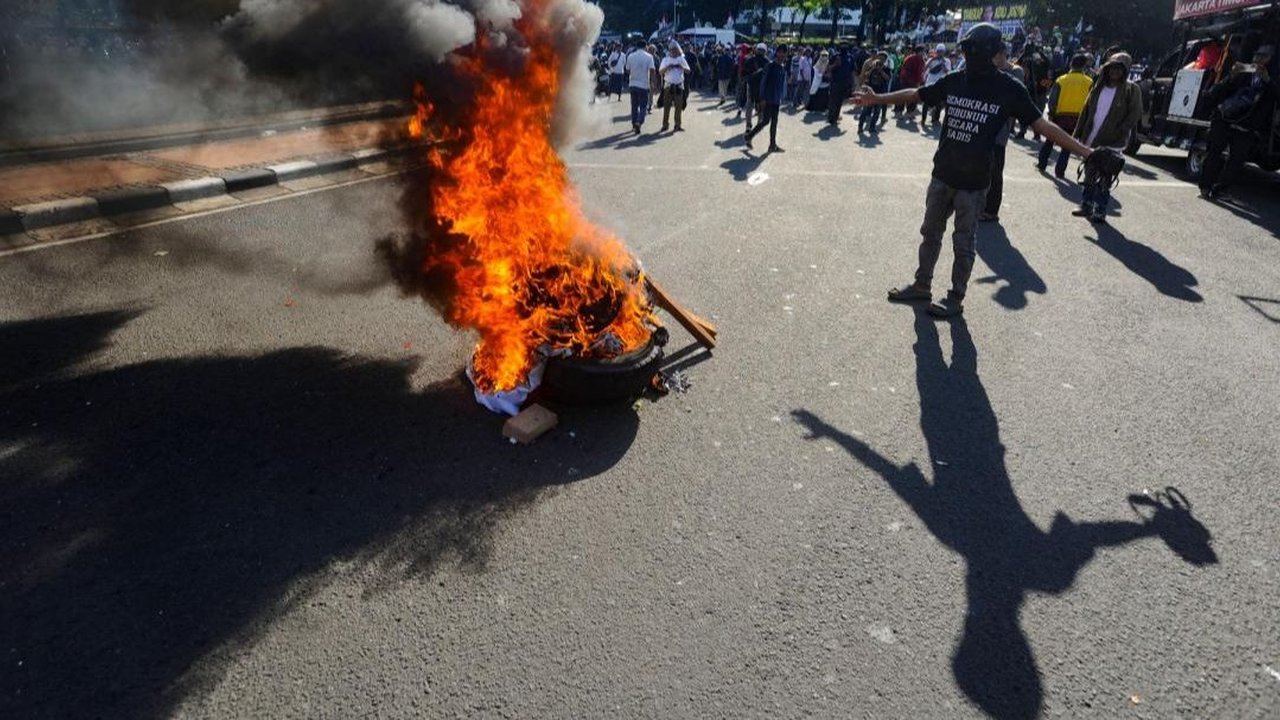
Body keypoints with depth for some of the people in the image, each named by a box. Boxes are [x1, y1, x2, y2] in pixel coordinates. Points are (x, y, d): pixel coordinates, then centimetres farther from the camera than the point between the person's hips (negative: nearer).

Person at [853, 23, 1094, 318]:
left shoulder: (1010, 89, -8)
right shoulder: (955, 81, 0)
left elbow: (1042, 124, -6)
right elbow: (915, 94, 11)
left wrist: (1084, 151, -9)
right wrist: (878, 99, 9)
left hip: (973, 182, -4)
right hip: (941, 174, 4)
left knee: (963, 243, 5)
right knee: (930, 233, 15)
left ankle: (956, 299, 18)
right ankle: (922, 285, 31)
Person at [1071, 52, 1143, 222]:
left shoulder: (1131, 90, -4)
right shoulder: (1099, 87, 10)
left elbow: (1135, 115, -9)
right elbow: (1086, 110, 11)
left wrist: (1118, 133, -20)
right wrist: (1078, 134, 5)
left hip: (1112, 143, -5)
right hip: (1091, 141, 5)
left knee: (1104, 179, -2)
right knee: (1089, 175, 14)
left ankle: (1100, 212, 3)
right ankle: (1087, 206, 25)